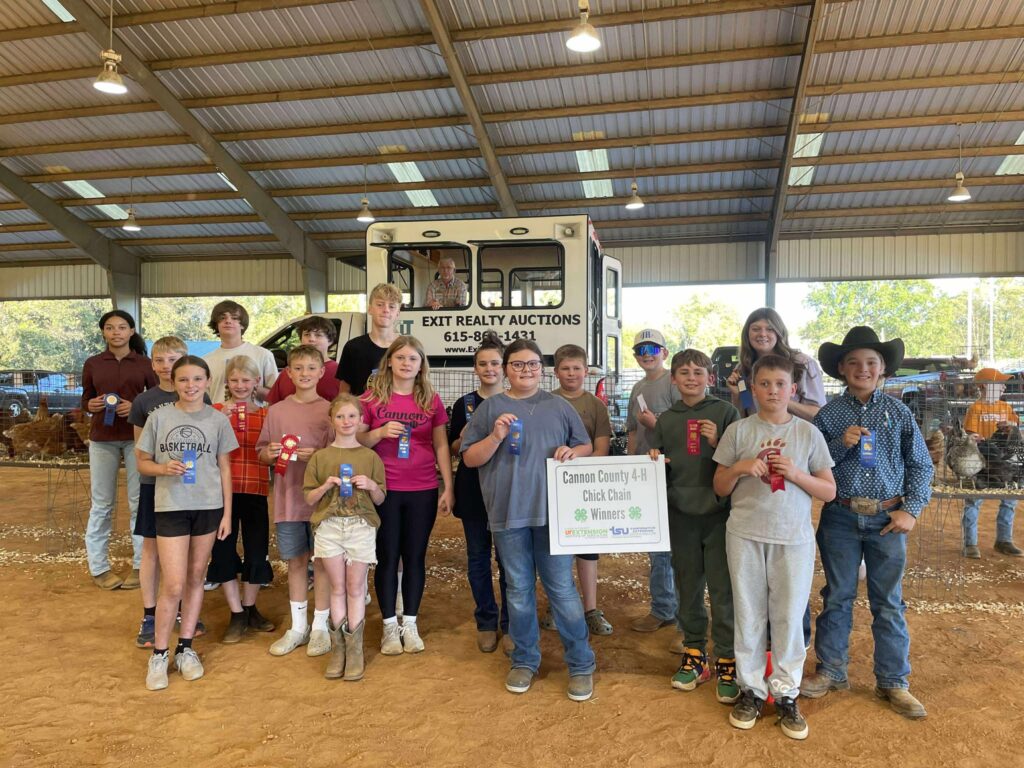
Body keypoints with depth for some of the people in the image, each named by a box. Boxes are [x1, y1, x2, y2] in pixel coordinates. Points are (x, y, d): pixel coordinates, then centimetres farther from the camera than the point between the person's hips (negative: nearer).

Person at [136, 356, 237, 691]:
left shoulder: (218, 420, 1)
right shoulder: (159, 417, -2)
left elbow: (225, 468, 6)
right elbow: (142, 462, 5)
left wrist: (227, 512, 3)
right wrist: (164, 468, -16)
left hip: (208, 506, 2)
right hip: (170, 506, -2)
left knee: (195, 577, 11)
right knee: (173, 584, -5)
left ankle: (186, 647, 25)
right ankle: (159, 654, 13)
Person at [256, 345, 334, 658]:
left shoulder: (329, 410, -3)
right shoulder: (277, 410, 4)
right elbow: (262, 453, 10)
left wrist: (317, 455, -19)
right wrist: (270, 453, -11)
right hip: (287, 499, 3)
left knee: (322, 561, 6)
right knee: (296, 561, 13)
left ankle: (320, 627, 21)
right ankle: (298, 627, 27)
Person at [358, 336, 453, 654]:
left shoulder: (431, 400, 3)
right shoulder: (372, 397, -1)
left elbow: (441, 446, 6)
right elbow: (356, 442, 3)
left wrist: (448, 488, 1)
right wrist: (381, 432, -17)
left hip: (423, 491, 1)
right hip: (384, 490, -1)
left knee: (415, 556, 9)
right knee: (387, 557, 7)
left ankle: (410, 623, 23)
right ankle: (390, 626, 20)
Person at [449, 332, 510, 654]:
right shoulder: (463, 404, 6)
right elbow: (453, 449, 10)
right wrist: (465, 437, -11)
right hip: (473, 489, 2)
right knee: (478, 556, 9)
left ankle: (509, 624, 16)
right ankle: (486, 622, 24)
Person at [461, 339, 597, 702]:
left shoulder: (559, 407, 7)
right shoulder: (490, 407, 5)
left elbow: (587, 446, 15)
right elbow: (469, 458, 3)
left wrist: (573, 452, -7)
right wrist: (496, 437, -13)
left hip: (552, 511, 0)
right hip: (508, 513, 1)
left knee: (562, 588, 3)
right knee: (519, 591, 12)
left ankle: (581, 664, 18)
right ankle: (524, 661, 29)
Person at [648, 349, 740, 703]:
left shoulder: (725, 412, -2)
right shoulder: (666, 420, 9)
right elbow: (658, 468, 16)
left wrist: (717, 443, -17)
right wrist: (656, 463, -6)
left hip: (718, 512, -3)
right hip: (681, 514, 4)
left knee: (723, 589, 1)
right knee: (688, 587, 13)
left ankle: (727, 660, 15)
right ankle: (694, 652, 27)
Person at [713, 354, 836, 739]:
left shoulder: (808, 433, 2)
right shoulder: (738, 431, 1)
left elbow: (829, 491, 4)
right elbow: (720, 488, 6)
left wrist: (796, 474, -12)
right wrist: (739, 468, -13)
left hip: (794, 538, 0)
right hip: (745, 535, 0)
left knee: (790, 616, 6)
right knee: (749, 614, 9)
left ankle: (786, 693, 21)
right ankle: (751, 689, 23)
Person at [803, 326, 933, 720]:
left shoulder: (897, 412, 2)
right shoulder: (829, 414, 0)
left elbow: (920, 465, 5)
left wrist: (911, 509, -4)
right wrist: (840, 444, -16)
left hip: (887, 520, 0)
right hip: (841, 518, 0)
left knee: (889, 603, 9)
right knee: (837, 597, 11)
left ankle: (893, 682, 23)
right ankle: (831, 671, 26)